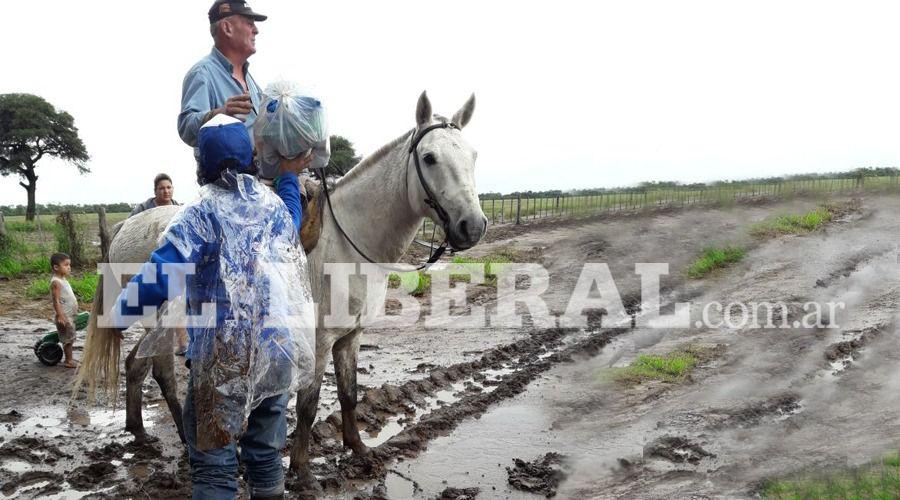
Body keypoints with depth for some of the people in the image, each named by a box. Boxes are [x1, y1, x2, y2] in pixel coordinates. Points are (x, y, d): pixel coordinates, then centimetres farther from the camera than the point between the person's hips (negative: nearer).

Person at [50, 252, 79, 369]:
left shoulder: (63, 280, 13)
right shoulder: (56, 282, -17)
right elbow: (56, 301, -22)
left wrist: (75, 310, 23)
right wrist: (60, 316, -27)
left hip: (70, 315, 9)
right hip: (64, 316, -9)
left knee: (70, 339, 14)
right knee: (68, 339, -3)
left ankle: (69, 359, 22)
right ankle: (68, 361, 3)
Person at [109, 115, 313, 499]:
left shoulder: (201, 214, -10)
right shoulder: (276, 205, 6)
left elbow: (160, 277, -16)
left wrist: (117, 316, -4)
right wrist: (289, 176, 43)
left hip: (221, 359, -5)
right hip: (279, 352, 6)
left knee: (213, 460, 4)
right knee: (266, 452, 18)